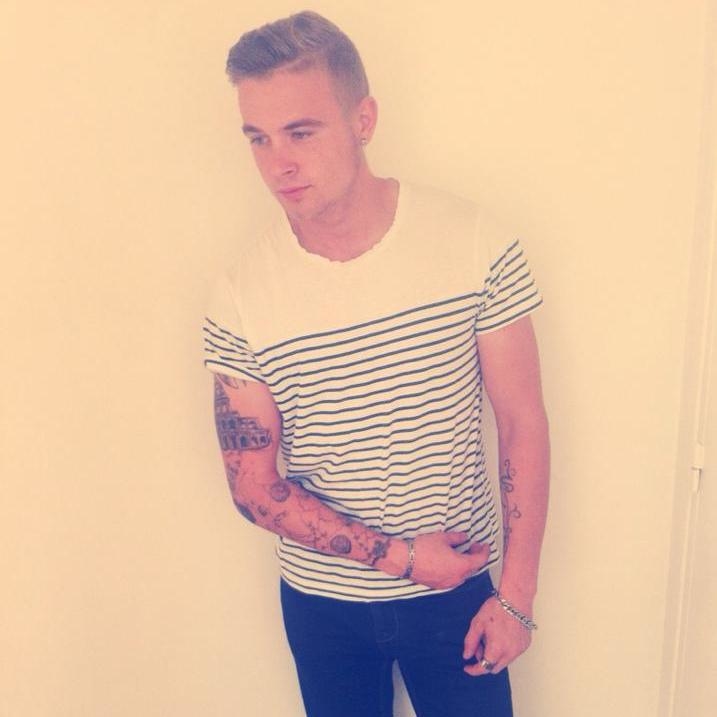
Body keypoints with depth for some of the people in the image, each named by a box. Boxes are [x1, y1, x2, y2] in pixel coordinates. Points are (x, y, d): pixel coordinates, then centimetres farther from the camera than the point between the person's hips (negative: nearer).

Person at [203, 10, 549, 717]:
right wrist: (400, 557, -15)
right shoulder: (240, 294, -16)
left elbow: (521, 422, -9)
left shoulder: (476, 244, -17)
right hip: (321, 603, 1)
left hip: (459, 586, 0)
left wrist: (518, 594, -7)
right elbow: (254, 488, -10)